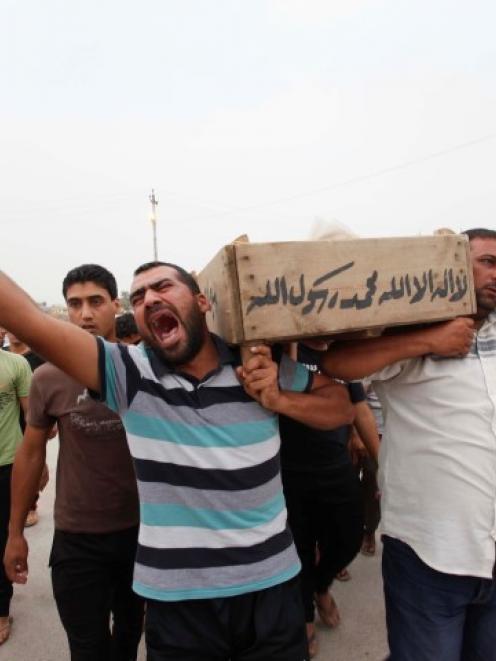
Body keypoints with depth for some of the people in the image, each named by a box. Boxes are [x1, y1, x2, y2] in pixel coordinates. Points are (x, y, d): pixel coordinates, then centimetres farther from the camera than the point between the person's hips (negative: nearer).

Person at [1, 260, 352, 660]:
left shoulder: (264, 367, -7)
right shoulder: (128, 373, -10)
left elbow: (343, 406, 2)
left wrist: (279, 400, -13)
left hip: (270, 588, 1)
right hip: (176, 600, 0)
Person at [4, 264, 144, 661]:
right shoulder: (49, 379, -12)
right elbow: (31, 453, 1)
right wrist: (16, 531, 6)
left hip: (144, 527, 2)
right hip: (77, 538, -1)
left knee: (131, 629, 26)